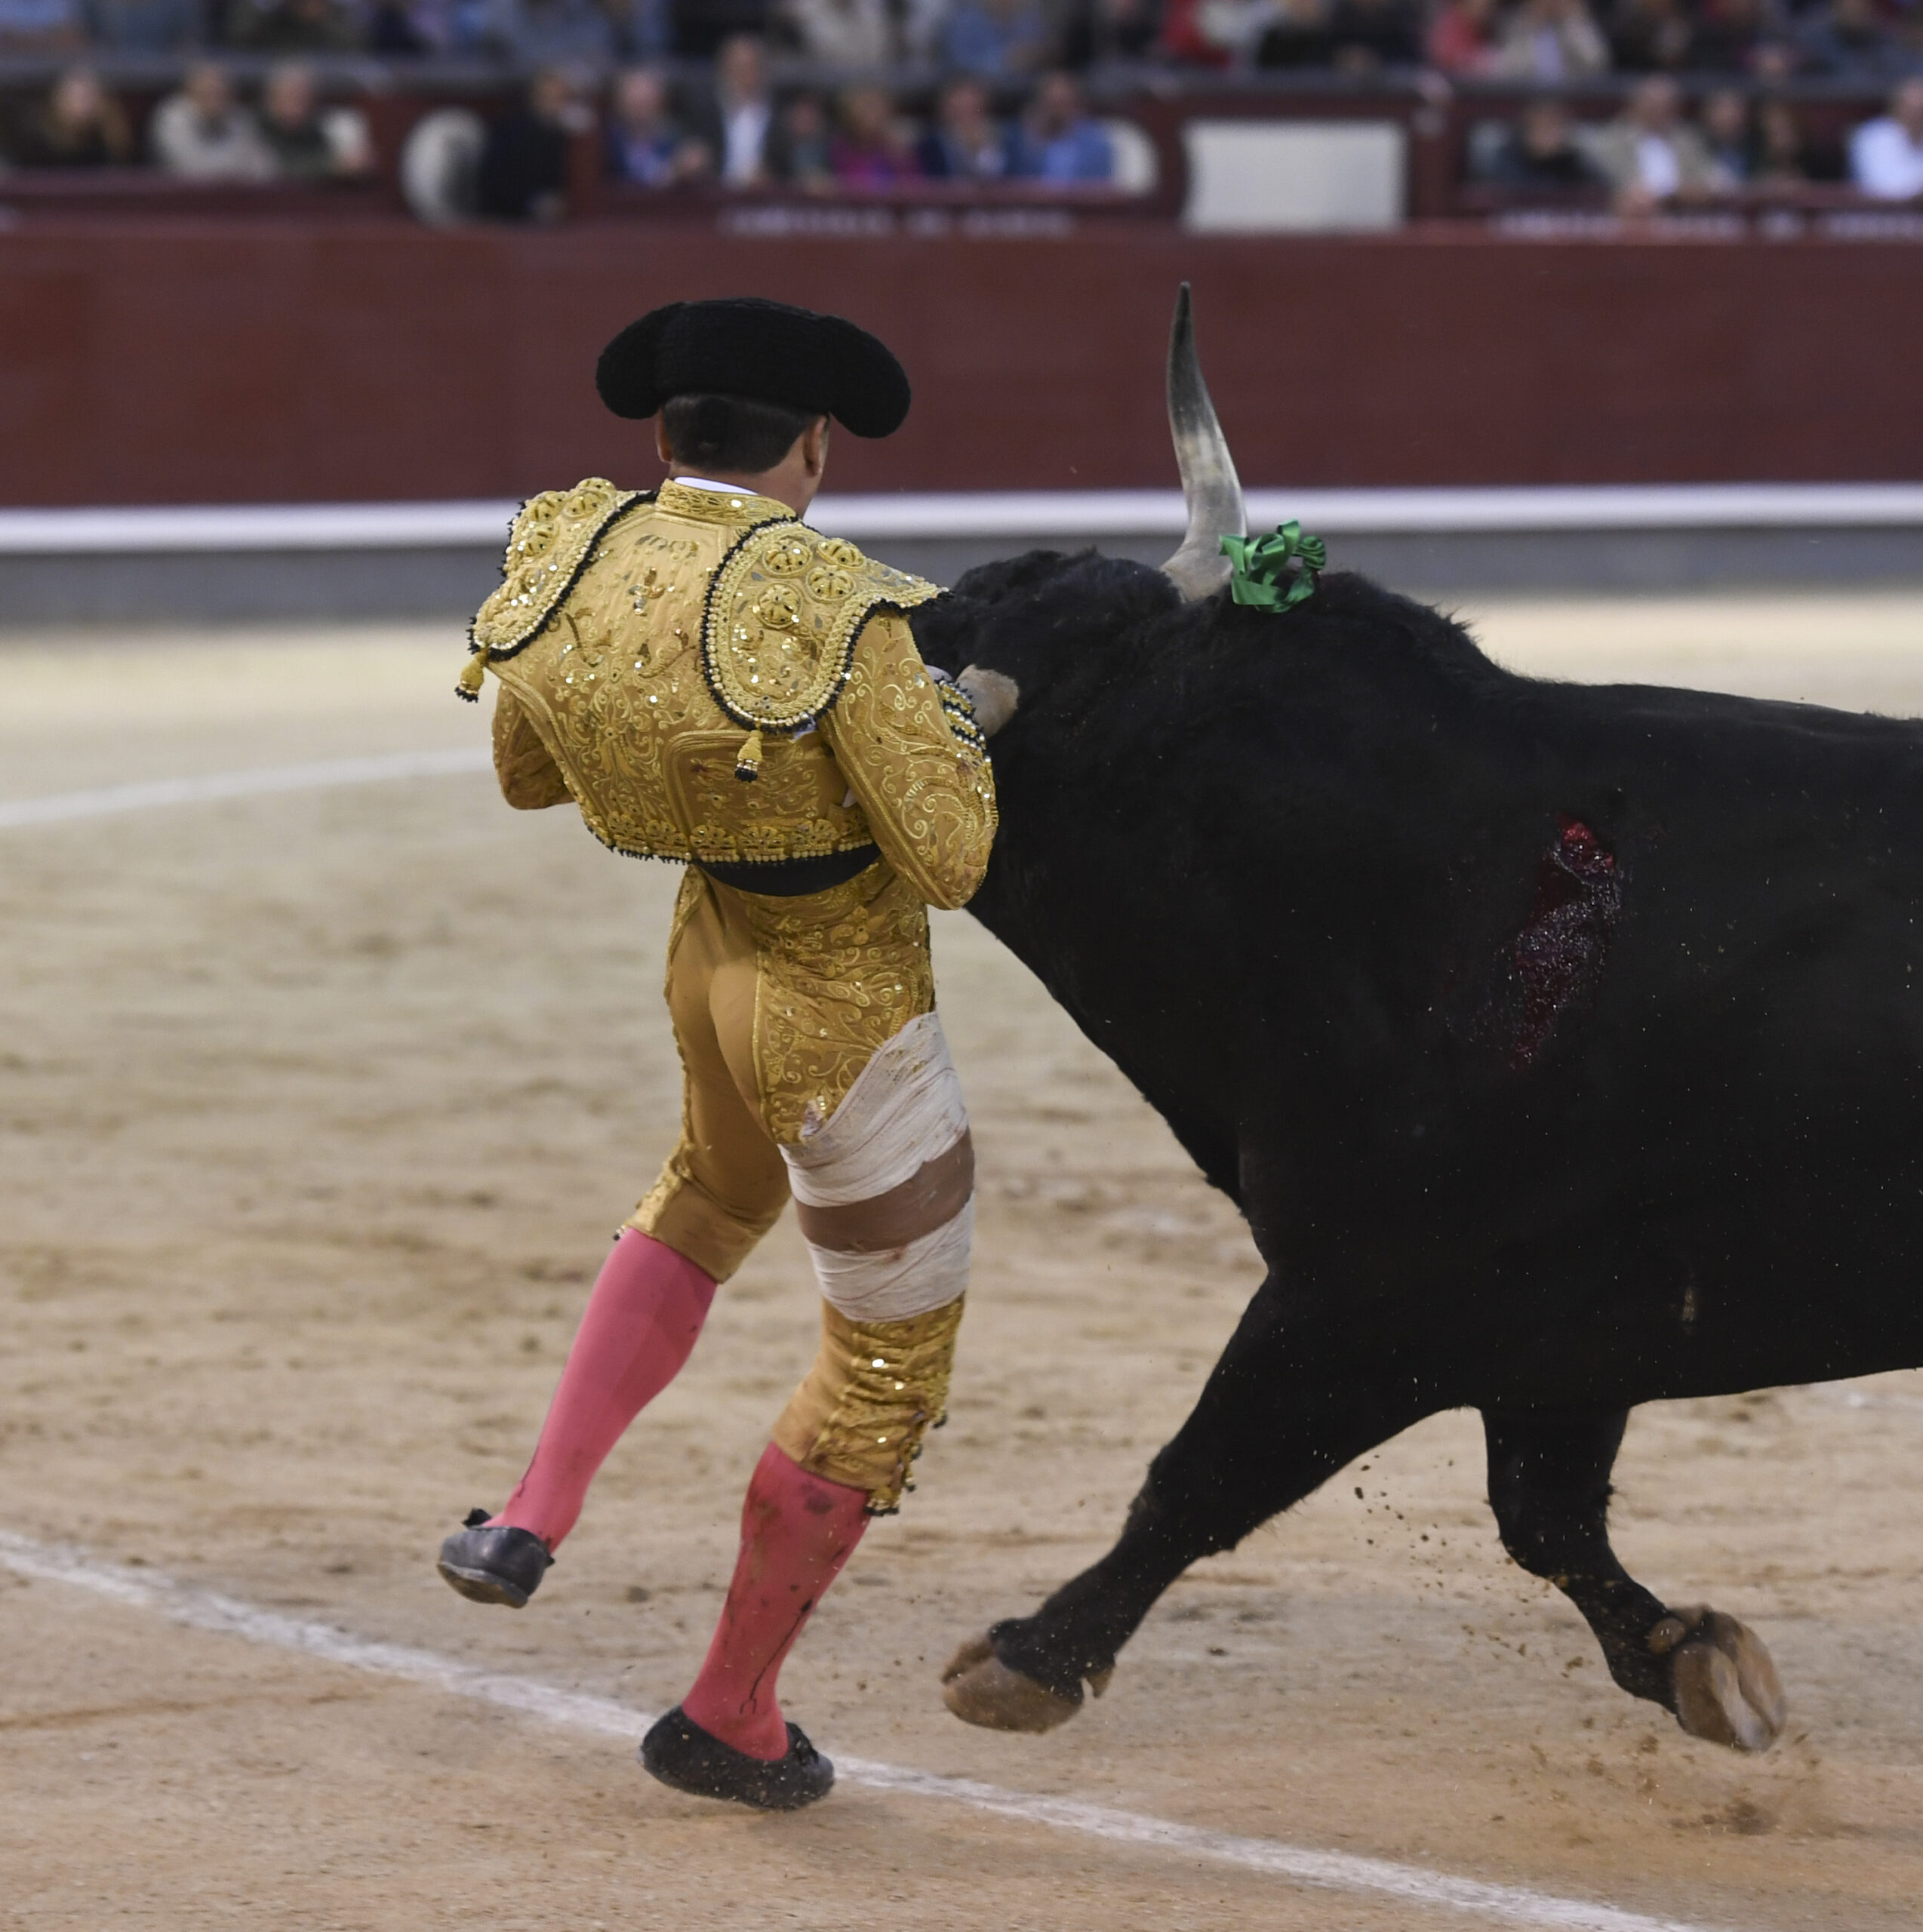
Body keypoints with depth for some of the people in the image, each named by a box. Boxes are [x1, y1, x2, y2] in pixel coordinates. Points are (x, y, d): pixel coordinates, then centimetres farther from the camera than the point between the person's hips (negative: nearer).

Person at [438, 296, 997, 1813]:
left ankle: (534, 1520, 28)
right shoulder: (841, 616, -29)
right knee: (891, 1363, 14)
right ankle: (731, 1716, 25)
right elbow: (952, 864, -25)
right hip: (847, 1023, -7)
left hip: (718, 947, 7)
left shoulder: (566, 555, -9)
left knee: (711, 1198, 39)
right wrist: (949, 708, -9)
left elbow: (526, 772, 9)